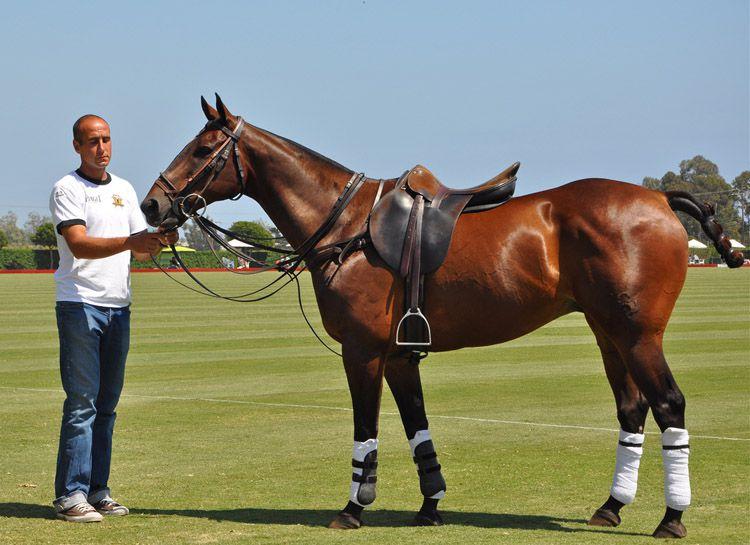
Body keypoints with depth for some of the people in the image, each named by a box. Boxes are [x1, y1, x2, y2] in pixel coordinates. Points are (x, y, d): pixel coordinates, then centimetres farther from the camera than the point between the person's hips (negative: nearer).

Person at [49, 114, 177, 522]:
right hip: (80, 305, -6)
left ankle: (97, 489, 12)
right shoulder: (67, 189, -4)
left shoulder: (125, 190, 16)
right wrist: (131, 241, -30)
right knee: (81, 400, -9)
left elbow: (140, 251, 17)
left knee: (107, 402, 7)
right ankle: (70, 493, -7)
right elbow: (79, 245, -18)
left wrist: (158, 241, -6)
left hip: (118, 306, 6)